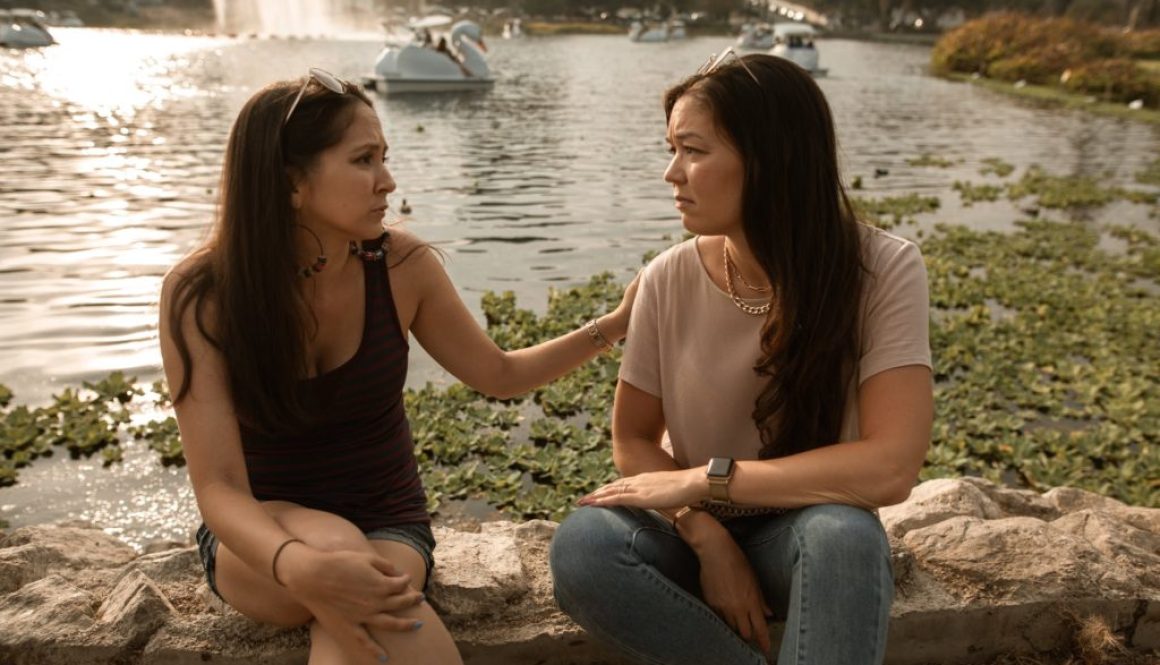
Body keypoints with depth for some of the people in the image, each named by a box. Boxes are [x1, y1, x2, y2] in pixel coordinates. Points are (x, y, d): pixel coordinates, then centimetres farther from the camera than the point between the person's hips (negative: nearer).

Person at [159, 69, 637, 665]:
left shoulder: (401, 266, -12)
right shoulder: (200, 293, -17)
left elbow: (500, 375, 4)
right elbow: (218, 485, -22)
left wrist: (613, 324, -6)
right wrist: (300, 567, -42)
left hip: (388, 524, 0)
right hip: (261, 537, 1)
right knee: (333, 546, -34)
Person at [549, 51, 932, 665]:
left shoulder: (882, 269, -18)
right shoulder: (670, 280, -11)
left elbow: (891, 466, -24)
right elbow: (632, 440, -2)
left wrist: (703, 479, -23)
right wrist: (707, 537, -18)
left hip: (802, 532, -2)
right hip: (698, 530, 2)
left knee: (845, 536, -36)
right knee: (581, 549, -28)